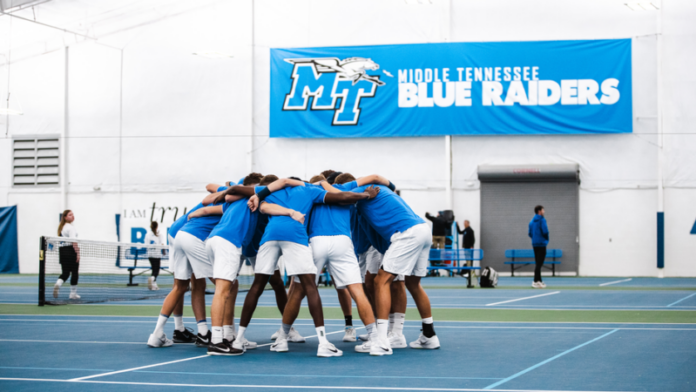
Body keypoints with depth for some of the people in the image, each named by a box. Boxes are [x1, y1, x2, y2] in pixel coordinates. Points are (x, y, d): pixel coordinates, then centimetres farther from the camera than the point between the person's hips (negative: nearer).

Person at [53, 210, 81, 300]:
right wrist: (77, 252, -20)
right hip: (71, 251, -8)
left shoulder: (61, 227, 16)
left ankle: (58, 284, -20)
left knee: (65, 273, 10)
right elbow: (73, 241, -20)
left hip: (62, 250, 8)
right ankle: (73, 294, 6)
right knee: (74, 273, 4)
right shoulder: (71, 227, -11)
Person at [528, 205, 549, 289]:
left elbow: (530, 233, 14)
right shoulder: (541, 220, -11)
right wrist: (546, 239, -1)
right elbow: (545, 231, -18)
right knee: (539, 263, -8)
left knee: (538, 262, 15)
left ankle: (538, 280, 19)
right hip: (541, 243, -8)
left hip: (535, 244, 8)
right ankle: (536, 281, -12)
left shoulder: (532, 221, 12)